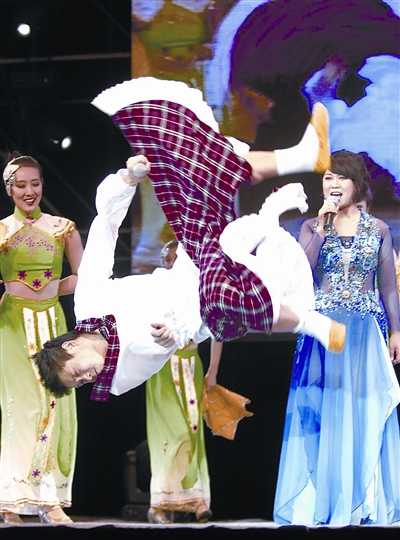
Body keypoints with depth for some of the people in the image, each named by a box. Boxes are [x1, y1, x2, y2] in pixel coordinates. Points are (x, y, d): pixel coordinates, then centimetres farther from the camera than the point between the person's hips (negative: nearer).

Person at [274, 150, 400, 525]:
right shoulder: (311, 227, 5)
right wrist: (322, 227, -14)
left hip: (366, 329, 0)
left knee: (364, 411, 1)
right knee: (321, 410, -1)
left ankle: (364, 501, 8)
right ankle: (320, 500, 4)